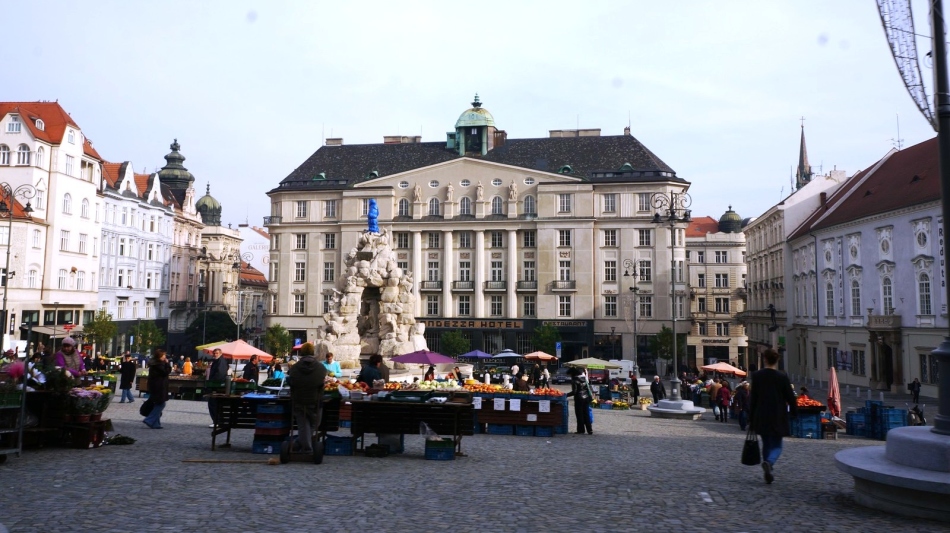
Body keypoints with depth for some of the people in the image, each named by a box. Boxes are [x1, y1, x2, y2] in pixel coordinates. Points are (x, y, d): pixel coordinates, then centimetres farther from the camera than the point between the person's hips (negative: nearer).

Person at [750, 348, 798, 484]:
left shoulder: (756, 376, -5)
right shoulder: (782, 377, -10)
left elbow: (753, 397, -2)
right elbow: (790, 396, -3)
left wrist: (751, 416, 5)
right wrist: (794, 411, 14)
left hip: (761, 417, 2)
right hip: (777, 417, -2)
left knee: (766, 444, 17)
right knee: (776, 445, 6)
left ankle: (768, 472, 19)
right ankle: (768, 462, -23)